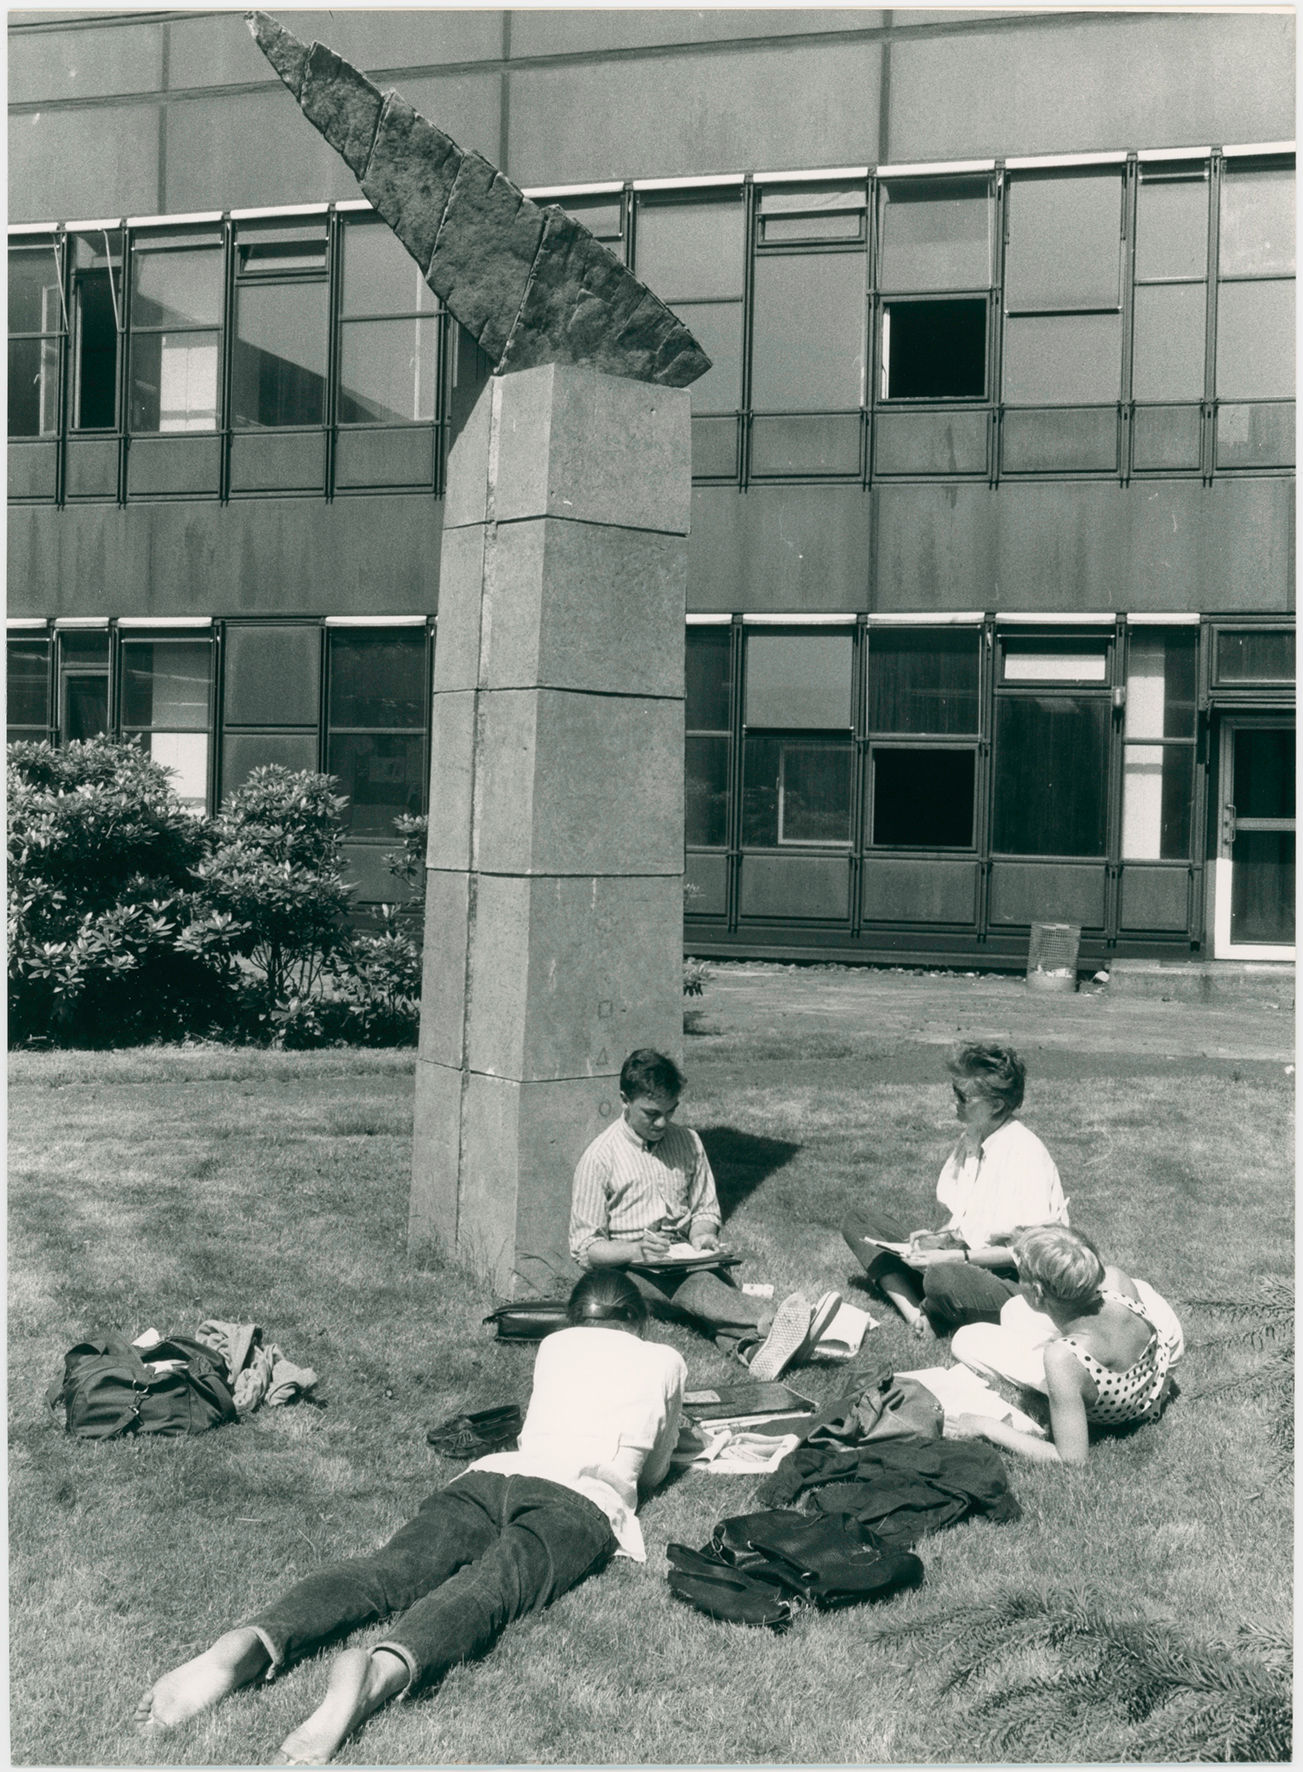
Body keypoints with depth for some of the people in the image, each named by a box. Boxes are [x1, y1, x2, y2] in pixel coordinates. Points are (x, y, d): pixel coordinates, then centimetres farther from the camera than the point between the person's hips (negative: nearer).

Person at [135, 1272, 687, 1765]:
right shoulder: (666, 1361, 28)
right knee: (488, 1589, -29)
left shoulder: (556, 1345, 34)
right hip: (582, 1501, -3)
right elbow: (654, 1472, 40)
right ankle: (380, 1671, -62)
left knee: (391, 1568, -19)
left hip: (493, 1473, 3)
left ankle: (253, 1643, -47)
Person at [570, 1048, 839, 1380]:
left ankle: (752, 1347, -64)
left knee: (712, 1279, -33)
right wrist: (637, 1250, -23)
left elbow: (705, 1211, 20)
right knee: (697, 1284, -36)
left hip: (683, 1261, 4)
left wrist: (703, 1235, -5)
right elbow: (584, 1248, -4)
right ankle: (772, 1325, -64)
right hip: (629, 1268, -4)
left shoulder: (687, 1143, 10)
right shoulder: (599, 1158, -4)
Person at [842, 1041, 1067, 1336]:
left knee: (943, 1279, -41)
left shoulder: (1025, 1154, -19)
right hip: (967, 1262, 9)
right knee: (860, 1220, 3)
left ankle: (930, 1314, -4)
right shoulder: (970, 1143, 8)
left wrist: (955, 1257, -21)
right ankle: (918, 1317, -15)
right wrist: (940, 1237, -2)